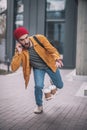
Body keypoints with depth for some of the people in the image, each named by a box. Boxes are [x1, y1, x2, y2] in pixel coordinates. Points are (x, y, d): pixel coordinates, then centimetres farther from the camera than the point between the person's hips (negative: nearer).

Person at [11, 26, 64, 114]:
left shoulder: (39, 38, -26)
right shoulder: (19, 49, -22)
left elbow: (52, 50, -19)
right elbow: (14, 68, -28)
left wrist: (57, 60, -39)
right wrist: (19, 53, -37)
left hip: (50, 64, 0)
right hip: (38, 68, 0)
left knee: (59, 86, 11)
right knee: (38, 86, -23)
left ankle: (53, 81, 50)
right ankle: (39, 106, 7)